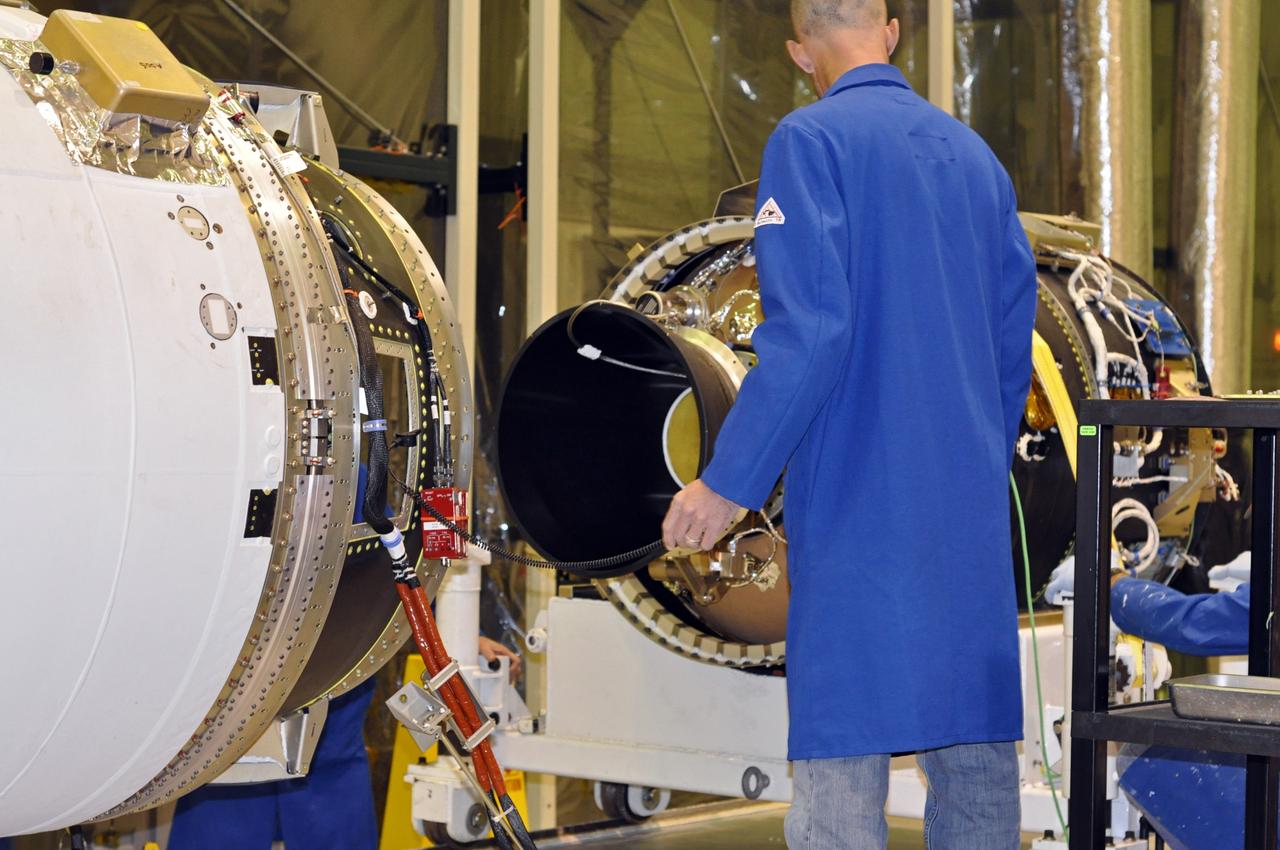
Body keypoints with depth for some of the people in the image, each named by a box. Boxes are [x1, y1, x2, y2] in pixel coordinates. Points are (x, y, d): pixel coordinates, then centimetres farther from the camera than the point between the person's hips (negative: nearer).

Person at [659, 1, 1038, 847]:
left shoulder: (813, 140, -7)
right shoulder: (974, 153, 13)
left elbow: (808, 333, -17)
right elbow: (1015, 338, 16)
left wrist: (726, 482, -13)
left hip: (860, 495, -6)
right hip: (970, 500, 6)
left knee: (843, 745, -5)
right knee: (973, 722, 11)